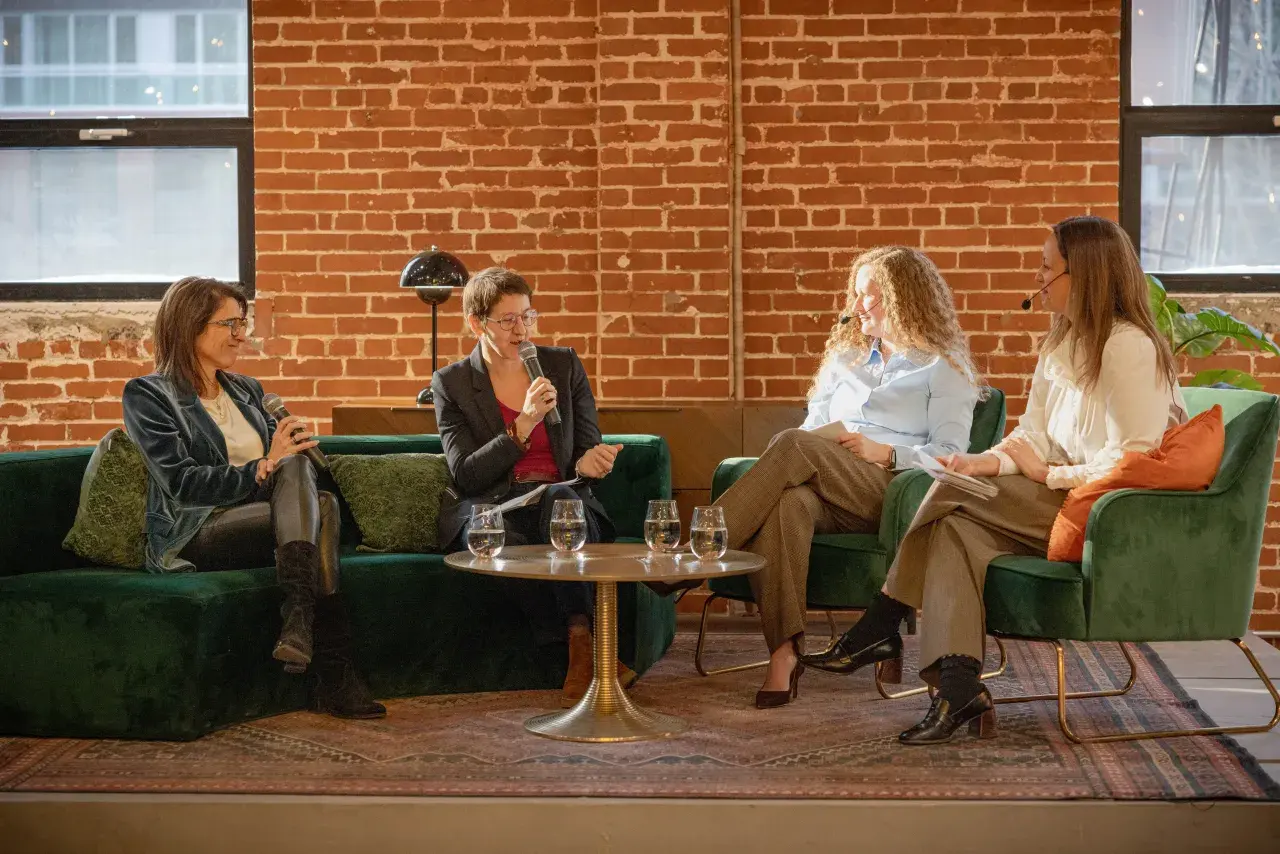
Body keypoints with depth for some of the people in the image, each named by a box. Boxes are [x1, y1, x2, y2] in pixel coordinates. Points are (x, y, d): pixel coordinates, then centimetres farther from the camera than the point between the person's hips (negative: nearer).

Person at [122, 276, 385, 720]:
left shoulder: (247, 389, 24)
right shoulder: (147, 395, 2)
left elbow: (287, 461, 24)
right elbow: (183, 484, -11)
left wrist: (290, 451, -2)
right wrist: (264, 466, -21)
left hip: (263, 514, 6)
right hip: (197, 533, -6)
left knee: (295, 466, -29)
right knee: (322, 510, -30)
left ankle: (298, 617, -42)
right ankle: (333, 676, -40)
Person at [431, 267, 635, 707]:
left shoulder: (564, 365, 12)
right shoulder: (451, 384, 5)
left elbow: (587, 451, 12)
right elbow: (466, 475, -5)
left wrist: (590, 462, -15)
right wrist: (525, 423, -17)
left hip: (559, 498, 2)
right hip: (489, 506, -2)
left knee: (562, 498, -37)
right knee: (497, 537, -39)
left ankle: (582, 652, -39)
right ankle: (590, 653, -32)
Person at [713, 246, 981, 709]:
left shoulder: (944, 368, 14)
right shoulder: (846, 356, 34)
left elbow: (950, 456, 2)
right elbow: (813, 424, 26)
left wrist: (885, 453, -13)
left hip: (892, 491, -4)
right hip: (829, 496, 4)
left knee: (794, 446, -32)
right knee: (787, 501, -36)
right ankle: (783, 653, -45)